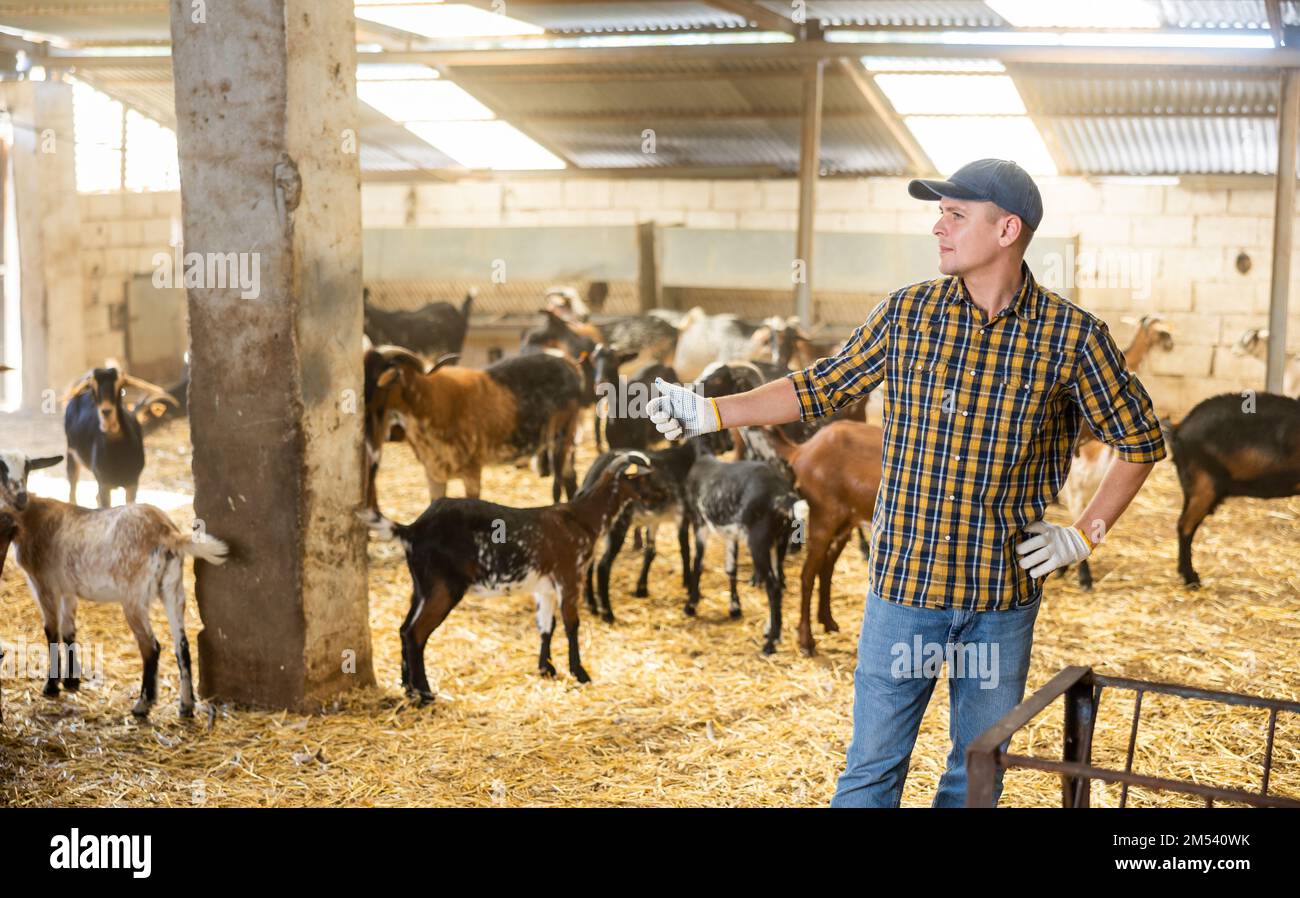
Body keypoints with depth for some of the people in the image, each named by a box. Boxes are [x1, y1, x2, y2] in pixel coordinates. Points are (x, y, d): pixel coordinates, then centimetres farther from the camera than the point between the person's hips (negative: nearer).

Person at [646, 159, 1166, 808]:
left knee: (980, 770, 15)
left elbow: (1140, 440, 6)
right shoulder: (906, 312, -1)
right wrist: (712, 412, 2)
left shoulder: (1071, 335, -5)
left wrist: (1085, 535, -1)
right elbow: (822, 387, 8)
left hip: (1003, 594, 0)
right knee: (872, 766, 8)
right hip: (903, 584, 1)